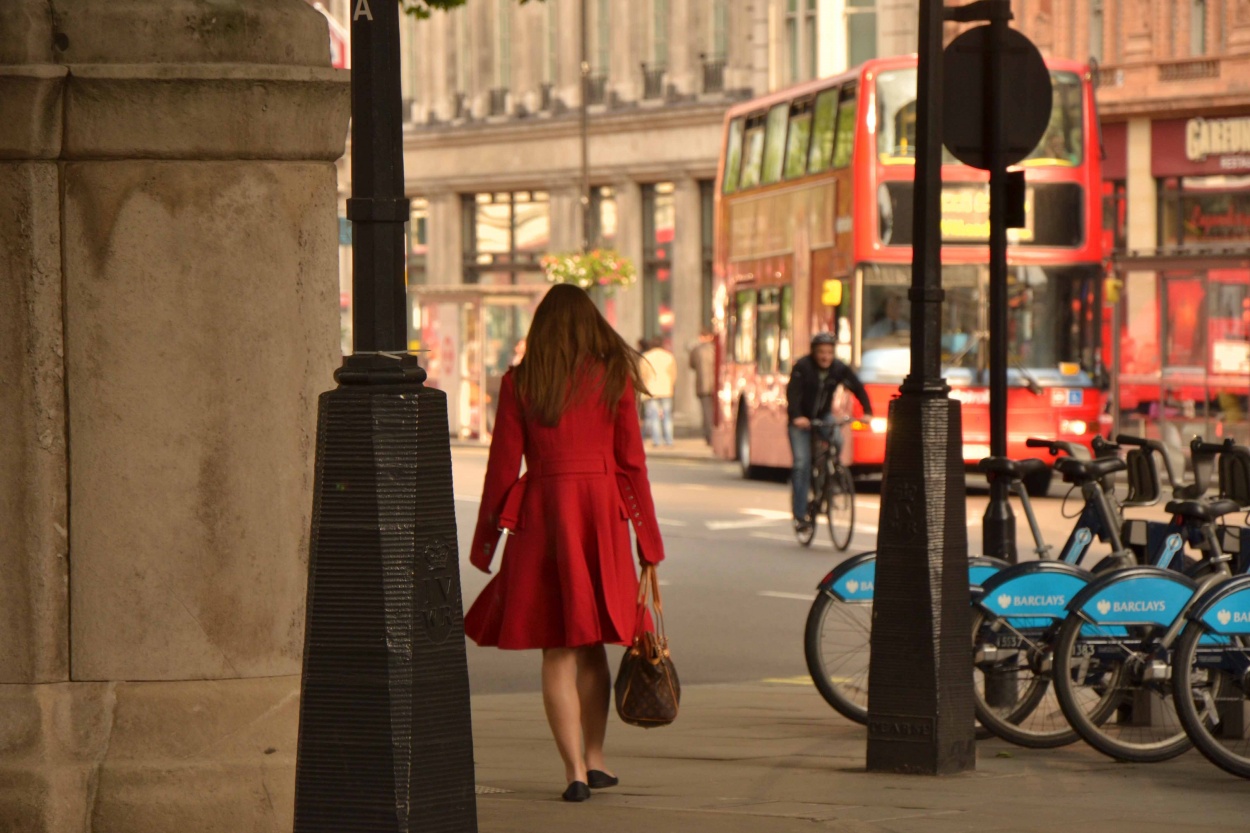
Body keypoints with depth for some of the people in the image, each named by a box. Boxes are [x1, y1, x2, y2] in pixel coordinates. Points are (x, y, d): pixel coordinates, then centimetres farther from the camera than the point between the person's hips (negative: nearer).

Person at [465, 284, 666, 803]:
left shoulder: (520, 383, 1)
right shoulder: (614, 378, 3)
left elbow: (503, 465, 1)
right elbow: (632, 463, 2)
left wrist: (484, 543, 8)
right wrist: (648, 541, 7)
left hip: (541, 512, -1)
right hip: (602, 516, 1)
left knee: (557, 653, 2)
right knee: (592, 645, 16)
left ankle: (575, 770, -4)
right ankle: (594, 759, 23)